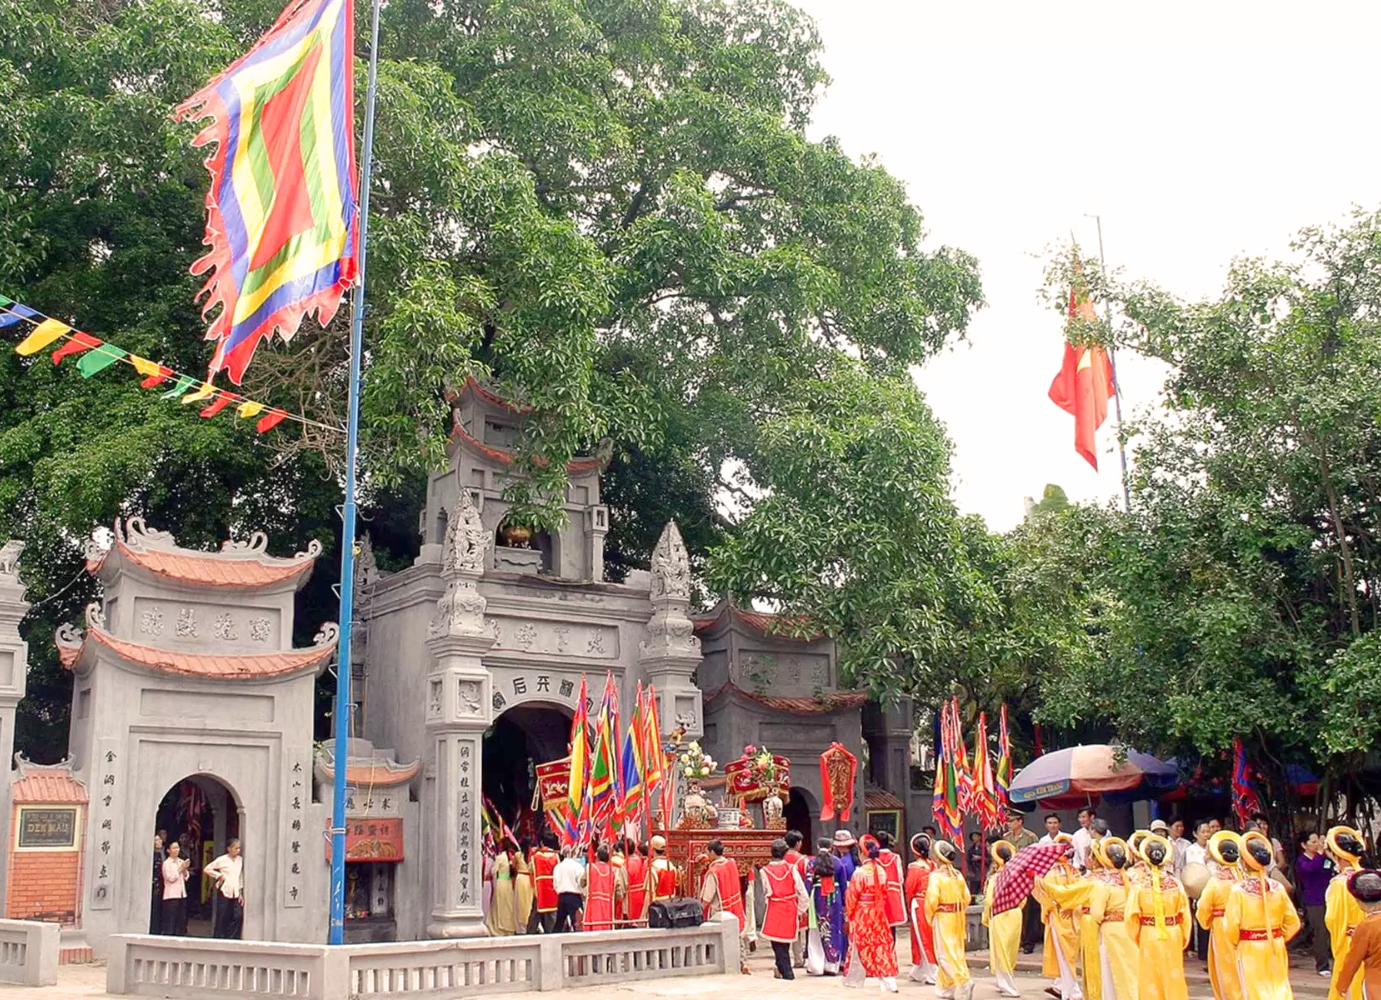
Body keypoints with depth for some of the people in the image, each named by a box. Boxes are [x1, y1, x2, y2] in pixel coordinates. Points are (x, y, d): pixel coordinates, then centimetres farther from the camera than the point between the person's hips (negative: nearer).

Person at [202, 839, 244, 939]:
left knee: (238, 916, -7)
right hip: (224, 892, -4)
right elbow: (206, 869, 1)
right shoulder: (222, 860, -5)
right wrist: (218, 875, -6)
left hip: (235, 893, 4)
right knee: (222, 918, -1)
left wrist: (241, 893, 13)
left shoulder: (240, 860, 8)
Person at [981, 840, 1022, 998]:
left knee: (1001, 952, 5)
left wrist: (986, 918, 0)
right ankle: (1005, 984, 29)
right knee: (1010, 952, 19)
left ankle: (1009, 988, 5)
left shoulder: (995, 877, -15)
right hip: (1015, 914, 6)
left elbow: (989, 901, -14)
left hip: (1000, 917, -6)